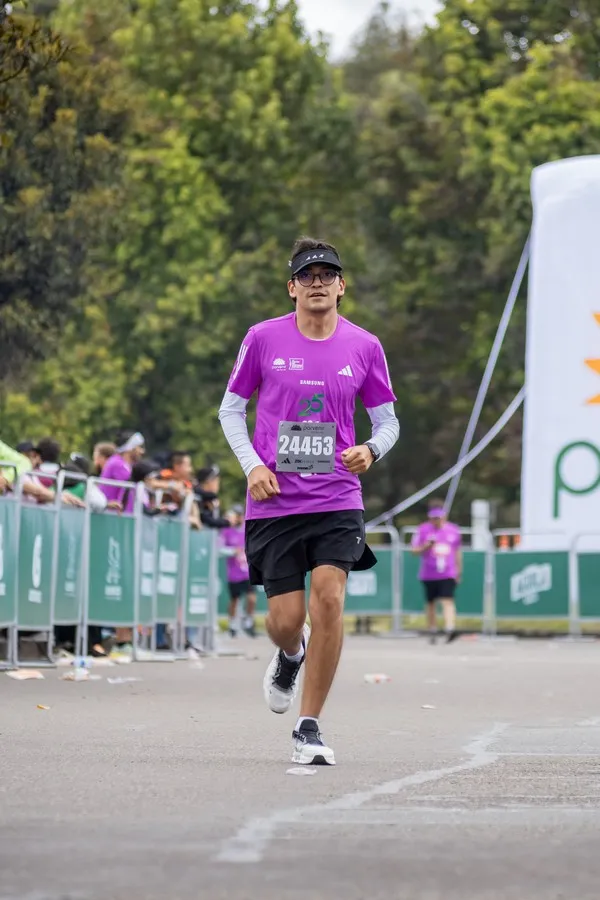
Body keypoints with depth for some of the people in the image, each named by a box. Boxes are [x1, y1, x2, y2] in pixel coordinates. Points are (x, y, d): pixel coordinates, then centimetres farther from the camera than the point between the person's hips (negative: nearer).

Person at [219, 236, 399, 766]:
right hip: (273, 501, 0)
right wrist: (252, 465, -5)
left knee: (329, 599, -19)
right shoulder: (263, 339, 1)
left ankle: (309, 728, -8)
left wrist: (371, 450, -9)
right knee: (286, 620, -2)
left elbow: (387, 419, 13)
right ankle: (291, 654, 39)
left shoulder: (364, 346, 3)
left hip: (337, 500, 0)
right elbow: (231, 409, 10)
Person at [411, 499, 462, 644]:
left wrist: (459, 570, 17)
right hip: (428, 575, 0)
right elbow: (414, 550, 0)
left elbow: (457, 551, 18)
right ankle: (432, 632, 22)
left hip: (448, 574, 0)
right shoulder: (422, 530, 0)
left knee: (447, 601, -16)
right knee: (430, 604, 9)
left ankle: (450, 629, -28)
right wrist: (426, 547, -20)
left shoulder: (453, 530, 7)